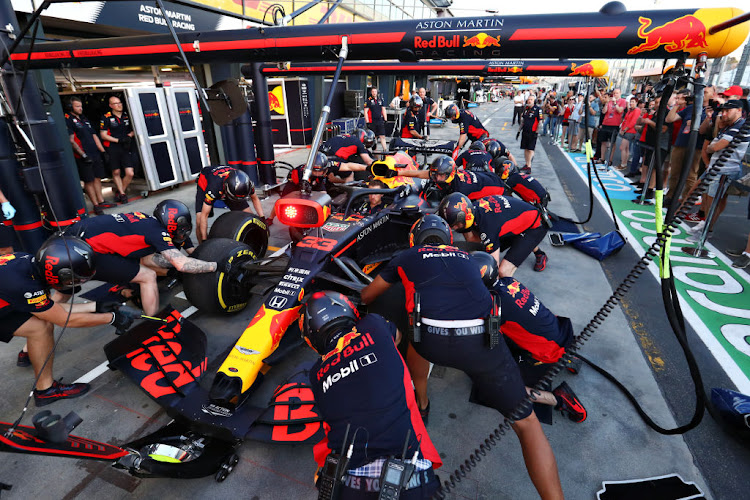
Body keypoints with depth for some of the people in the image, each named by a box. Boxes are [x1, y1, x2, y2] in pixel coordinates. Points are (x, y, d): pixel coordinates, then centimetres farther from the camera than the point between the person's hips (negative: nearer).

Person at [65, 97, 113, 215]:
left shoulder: (84, 119, 19)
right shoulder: (68, 120, -5)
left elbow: (94, 136, 20)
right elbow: (71, 141, -12)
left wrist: (103, 151, 13)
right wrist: (83, 155, -18)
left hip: (95, 154, 7)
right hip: (83, 157, -7)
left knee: (97, 178, 11)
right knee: (89, 181, -1)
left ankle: (101, 202, 18)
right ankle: (96, 205, 4)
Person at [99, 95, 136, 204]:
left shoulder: (127, 115, 10)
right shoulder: (106, 117, 0)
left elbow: (134, 130, 21)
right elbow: (103, 135, -2)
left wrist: (129, 135, 0)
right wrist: (118, 140, -11)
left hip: (126, 148, 2)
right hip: (113, 149, -2)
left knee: (130, 174, -7)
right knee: (116, 173, 6)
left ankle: (120, 192, 14)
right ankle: (122, 193, 21)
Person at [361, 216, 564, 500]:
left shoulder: (406, 258, 25)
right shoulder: (466, 257, 30)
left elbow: (366, 296, 36)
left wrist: (361, 300, 60)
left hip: (431, 340, -1)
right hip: (482, 339, 1)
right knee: (527, 423, 17)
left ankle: (420, 401, 50)